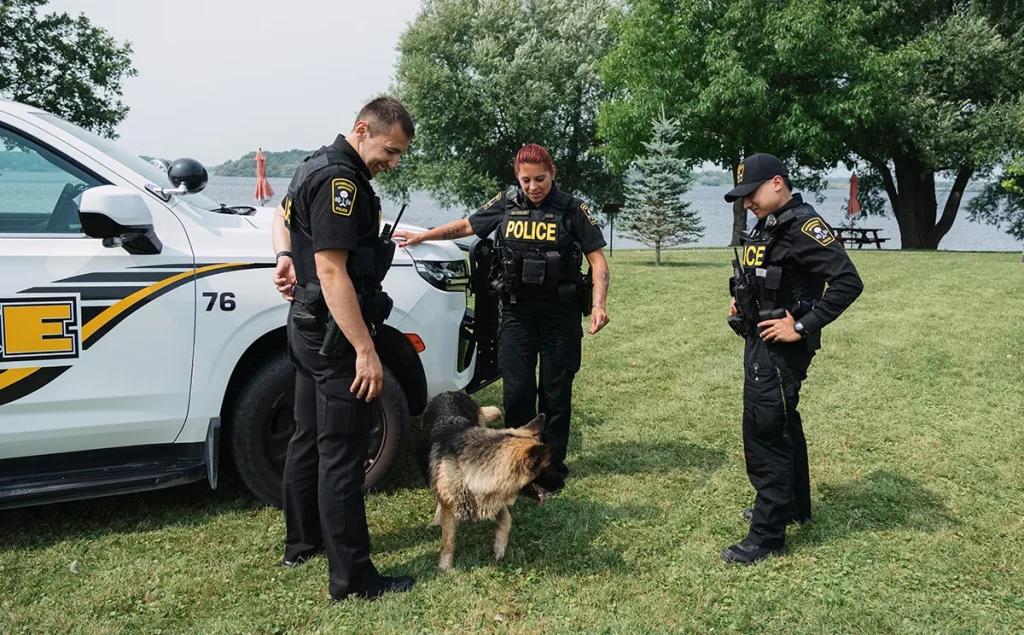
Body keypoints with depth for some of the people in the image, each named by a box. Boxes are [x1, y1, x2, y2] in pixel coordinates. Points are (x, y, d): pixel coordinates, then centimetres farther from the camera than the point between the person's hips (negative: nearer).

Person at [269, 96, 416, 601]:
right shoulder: (340, 179, -19)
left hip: (309, 329, 11)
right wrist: (365, 351, -27)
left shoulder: (318, 166, 14)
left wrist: (285, 255, 12)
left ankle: (302, 541, 33)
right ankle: (352, 578, 2)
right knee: (342, 453, -6)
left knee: (309, 438, 19)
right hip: (334, 333, -11)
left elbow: (282, 214, 31)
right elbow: (332, 271, -26)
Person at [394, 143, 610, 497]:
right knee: (517, 393, 3)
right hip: (516, 313, 2)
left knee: (556, 396, 6)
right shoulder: (505, 206, 5)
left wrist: (598, 304, -17)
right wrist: (421, 236, 21)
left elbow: (597, 259, -4)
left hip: (560, 316, -2)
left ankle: (552, 471, 19)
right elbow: (465, 226, 18)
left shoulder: (572, 211, -4)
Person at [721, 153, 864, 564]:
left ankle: (768, 536, 4)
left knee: (765, 436, -6)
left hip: (780, 350, -10)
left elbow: (848, 282, -25)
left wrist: (802, 327, -23)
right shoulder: (767, 227, 11)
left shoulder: (805, 226, -18)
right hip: (760, 345, 10)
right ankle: (794, 507, 38)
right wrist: (741, 301, 6)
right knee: (783, 427, 21)